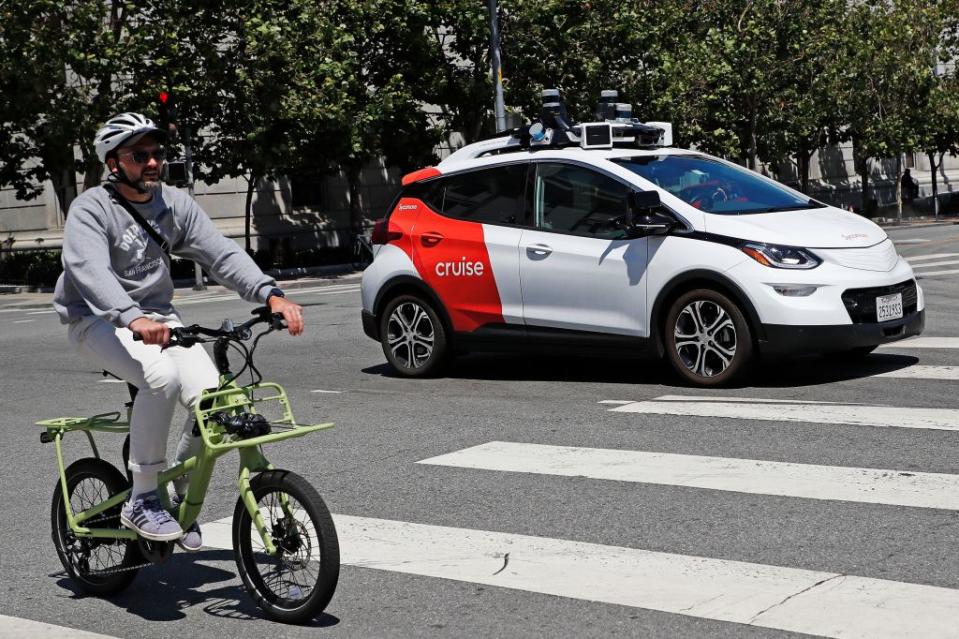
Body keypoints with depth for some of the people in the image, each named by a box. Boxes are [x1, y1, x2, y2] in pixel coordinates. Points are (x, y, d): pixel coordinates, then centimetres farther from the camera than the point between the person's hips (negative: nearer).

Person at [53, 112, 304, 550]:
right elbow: (89, 269, -32)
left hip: (156, 318, 5)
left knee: (211, 396, -19)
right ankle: (142, 501, -20)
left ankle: (183, 498, 4)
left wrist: (271, 295, -25)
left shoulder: (175, 204, 2)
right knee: (162, 377, -34)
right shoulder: (91, 209, -14)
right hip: (97, 320, -5)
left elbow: (221, 253, -8)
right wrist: (133, 318, -51)